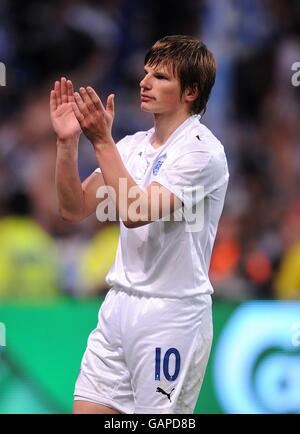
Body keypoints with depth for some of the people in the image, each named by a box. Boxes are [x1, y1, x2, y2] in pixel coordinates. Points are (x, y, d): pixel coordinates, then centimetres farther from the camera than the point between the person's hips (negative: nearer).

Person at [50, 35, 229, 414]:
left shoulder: (202, 151, -12)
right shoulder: (132, 145, 11)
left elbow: (136, 212, -22)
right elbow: (74, 208, 6)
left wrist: (101, 140, -23)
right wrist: (67, 141, -7)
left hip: (171, 314, -7)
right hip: (118, 307, 7)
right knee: (85, 410, 3)